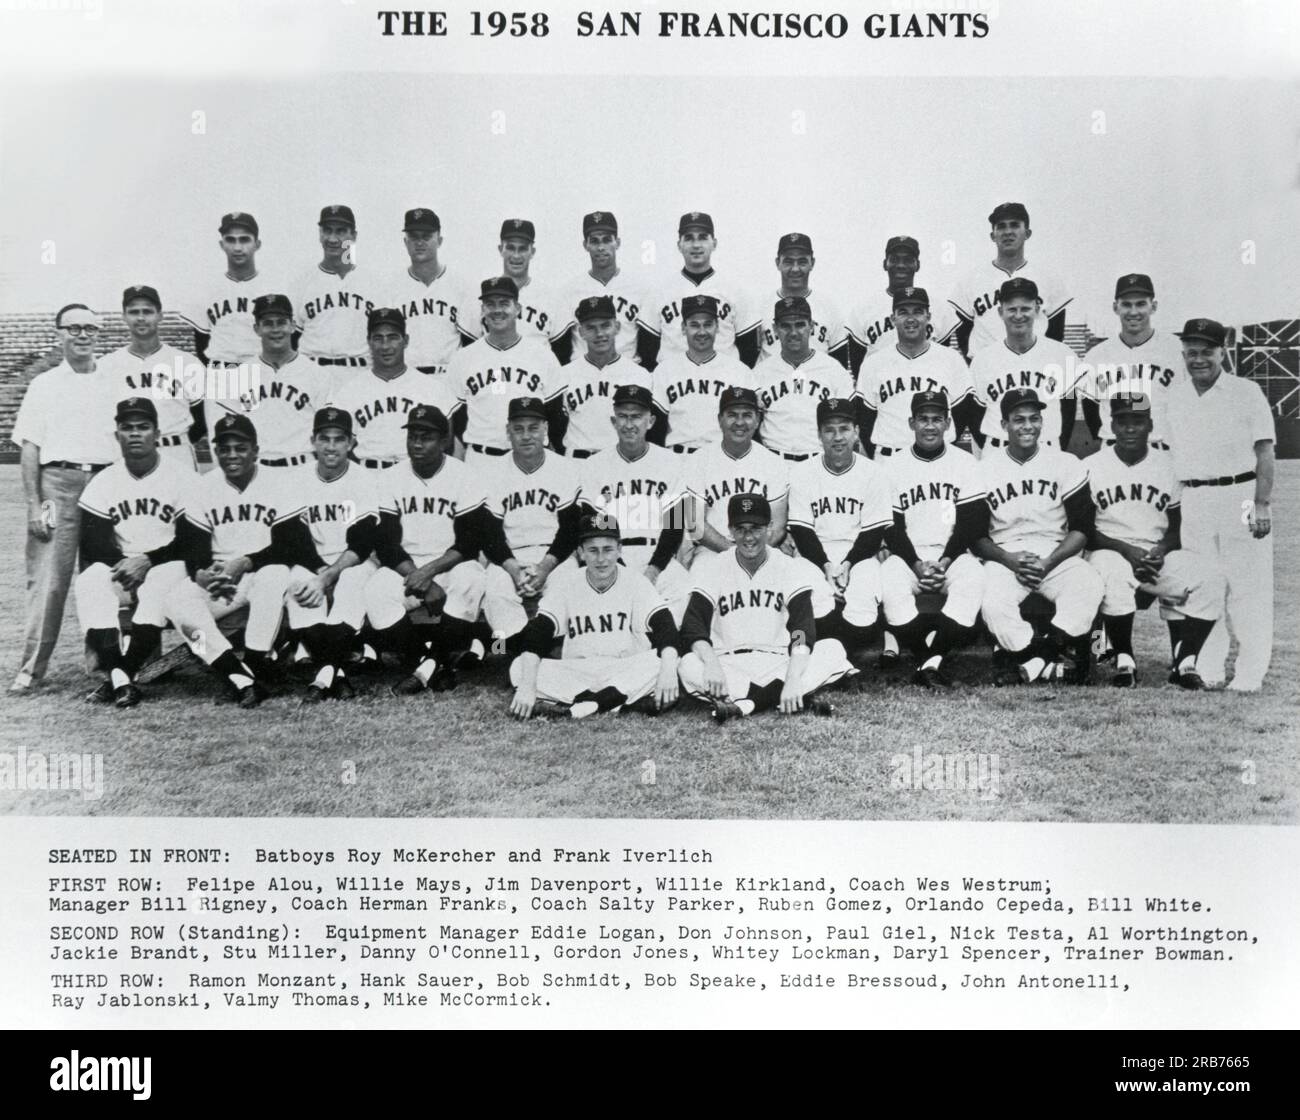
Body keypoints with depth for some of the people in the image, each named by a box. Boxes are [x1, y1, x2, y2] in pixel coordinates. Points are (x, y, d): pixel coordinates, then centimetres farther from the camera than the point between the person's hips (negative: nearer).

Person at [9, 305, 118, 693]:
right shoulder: (44, 385, 9)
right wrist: (34, 504, -5)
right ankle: (32, 667, -3)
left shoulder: (112, 384, 15)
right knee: (47, 578, -7)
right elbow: (29, 447, 4)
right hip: (58, 482, -2)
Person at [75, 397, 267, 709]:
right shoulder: (103, 482, 5)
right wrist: (125, 565, -21)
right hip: (119, 568, 3)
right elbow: (92, 544, -3)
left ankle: (120, 676, -33)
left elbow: (194, 543, -9)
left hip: (167, 569, -3)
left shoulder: (181, 478, -3)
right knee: (90, 581, -28)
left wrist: (148, 561, -19)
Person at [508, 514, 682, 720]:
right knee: (520, 667, -23)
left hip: (628, 674, -1)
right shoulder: (565, 581, -2)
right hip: (575, 672, 1)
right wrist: (527, 685, -28)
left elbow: (665, 625, -15)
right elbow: (537, 632, -11)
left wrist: (668, 670, -36)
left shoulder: (634, 580, -3)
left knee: (662, 660, -30)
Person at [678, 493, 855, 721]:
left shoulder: (792, 568, -1)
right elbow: (693, 625, -11)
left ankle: (741, 705, -31)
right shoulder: (710, 568, 0)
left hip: (779, 664, 1)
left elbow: (803, 628, -13)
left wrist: (793, 679, -31)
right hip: (729, 666, 0)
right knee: (688, 666, -32)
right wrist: (710, 662, -34)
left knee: (833, 649, -23)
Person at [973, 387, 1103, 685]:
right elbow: (977, 536, 3)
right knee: (993, 604, -33)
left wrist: (1048, 563, -13)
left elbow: (1081, 529, 3)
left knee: (1088, 586, -33)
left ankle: (1033, 665, -34)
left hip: (1057, 556, 0)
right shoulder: (985, 469, 5)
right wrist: (1009, 559, -16)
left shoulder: (1066, 464, 5)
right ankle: (1050, 665, -24)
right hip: (1004, 557, 0)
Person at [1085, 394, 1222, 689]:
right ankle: (1124, 661, -20)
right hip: (1110, 552, -3)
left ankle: (1184, 662, -13)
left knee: (1209, 579, -24)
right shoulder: (1092, 466, 0)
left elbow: (1177, 526, 11)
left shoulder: (1168, 465, 7)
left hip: (1159, 556, 3)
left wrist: (1162, 550, -11)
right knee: (1113, 574, -38)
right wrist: (1127, 550, -17)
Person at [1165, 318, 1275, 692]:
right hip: (1193, 502, 4)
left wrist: (1262, 504, -11)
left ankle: (1250, 674, 5)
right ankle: (1207, 671, 15)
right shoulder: (1172, 394, 10)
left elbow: (1264, 451, -3)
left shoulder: (1247, 392, 0)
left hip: (1241, 497, -3)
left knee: (1246, 589, -2)